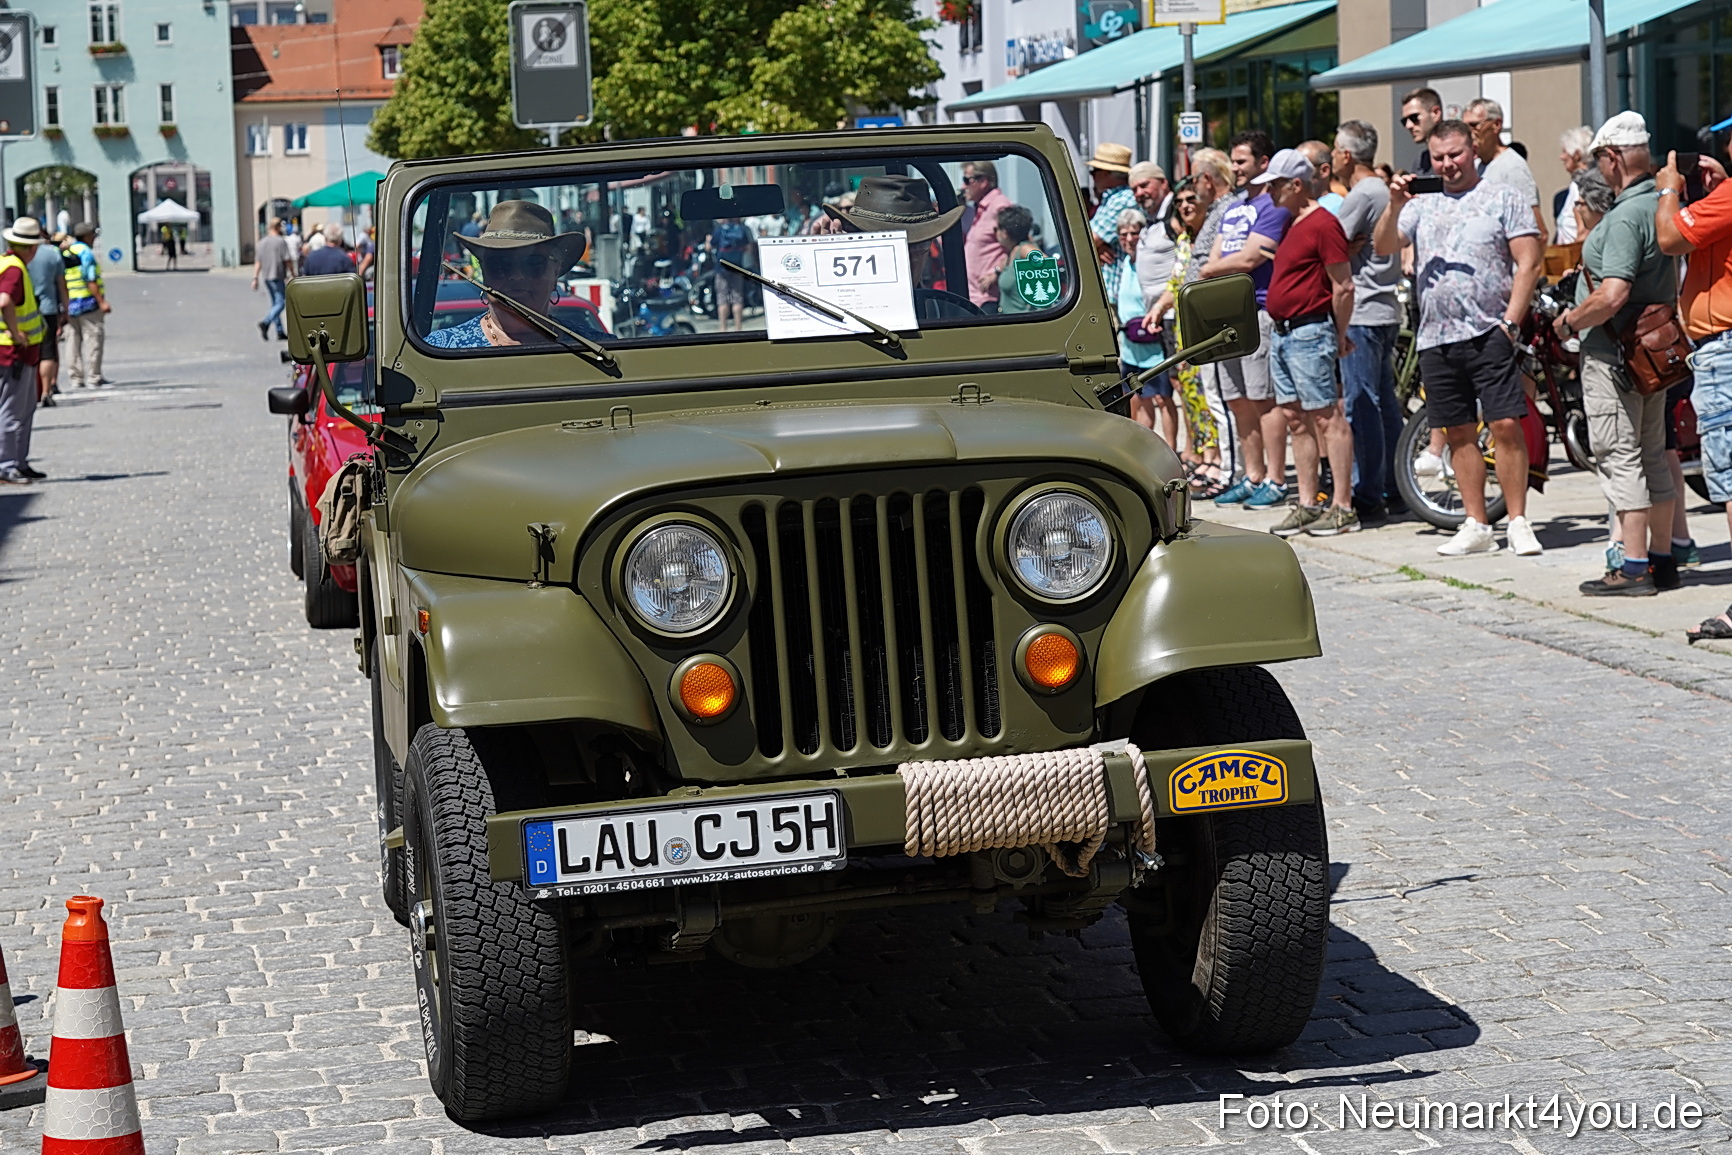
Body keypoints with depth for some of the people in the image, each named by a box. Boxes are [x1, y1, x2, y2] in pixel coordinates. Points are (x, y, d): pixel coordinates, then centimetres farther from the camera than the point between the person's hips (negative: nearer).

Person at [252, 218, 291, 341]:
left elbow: (257, 262, 8)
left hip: (265, 277, 7)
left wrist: (255, 278, 9)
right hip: (277, 276, -7)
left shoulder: (262, 242, 9)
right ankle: (266, 323, -27)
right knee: (281, 303, -7)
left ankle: (280, 332, 14)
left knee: (275, 303, 14)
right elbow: (287, 261, -9)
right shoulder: (281, 242, -8)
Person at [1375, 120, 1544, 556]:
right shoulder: (1422, 204, 16)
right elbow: (1383, 248, 6)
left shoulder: (1503, 199, 5)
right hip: (1435, 338, 4)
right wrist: (1395, 207, -11)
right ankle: (1476, 527, 13)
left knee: (1505, 425, -10)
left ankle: (1518, 522, -3)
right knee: (1459, 433, 7)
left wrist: (1510, 322, -10)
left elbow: (1528, 263, -1)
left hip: (1489, 335, -4)